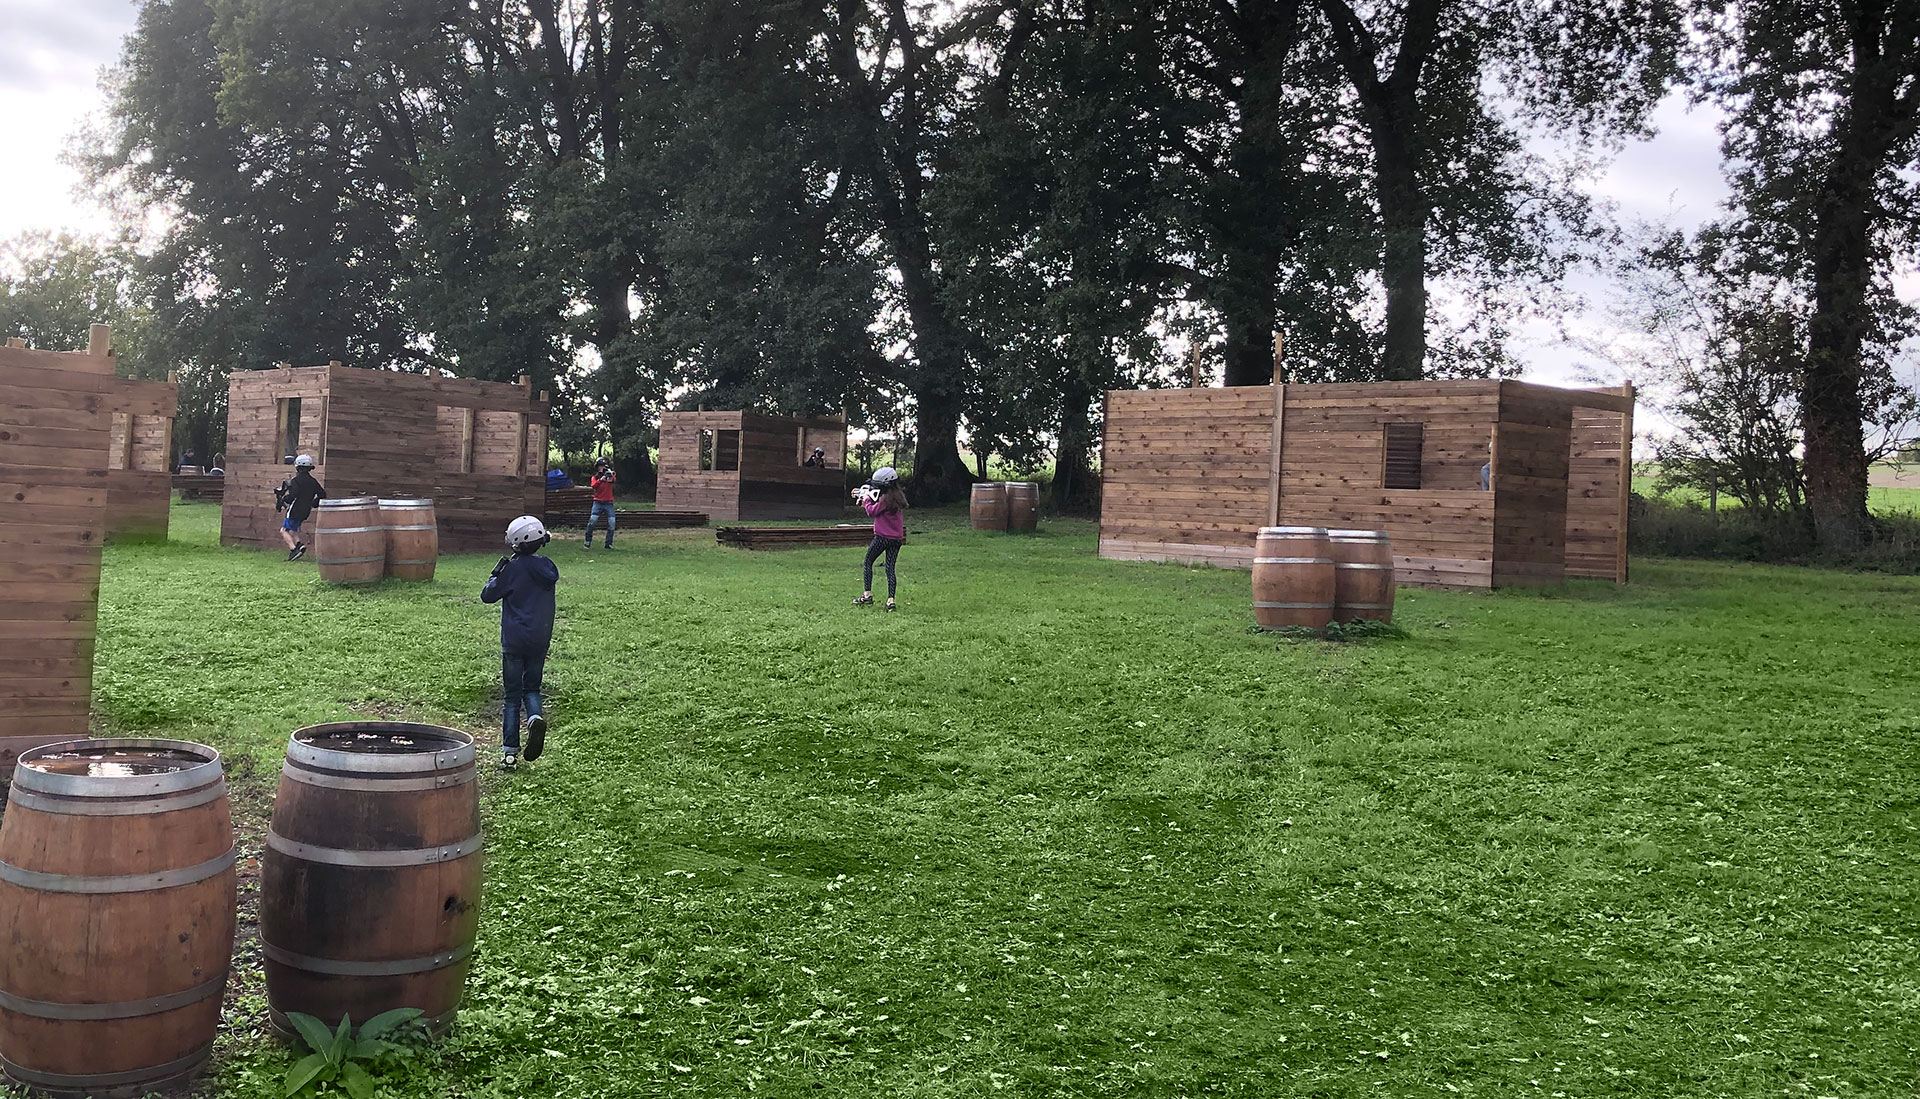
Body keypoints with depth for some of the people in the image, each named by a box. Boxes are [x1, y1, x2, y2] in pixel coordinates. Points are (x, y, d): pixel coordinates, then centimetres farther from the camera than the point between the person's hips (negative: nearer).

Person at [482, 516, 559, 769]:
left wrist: (496, 573, 9)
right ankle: (535, 717, -16)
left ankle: (510, 751, 2)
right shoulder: (549, 569, 2)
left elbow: (488, 595, -4)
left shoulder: (513, 569, -12)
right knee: (531, 688, 17)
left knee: (512, 694, 4)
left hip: (514, 642, -4)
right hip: (541, 641, 4)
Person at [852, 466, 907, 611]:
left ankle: (867, 595, 8)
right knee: (890, 567, 6)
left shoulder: (886, 497, -17)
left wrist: (866, 498, 1)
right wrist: (868, 498, 12)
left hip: (883, 537, -7)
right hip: (897, 538, 7)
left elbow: (872, 511, -13)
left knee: (868, 562, 10)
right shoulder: (899, 495, 10)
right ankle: (890, 600, -3)